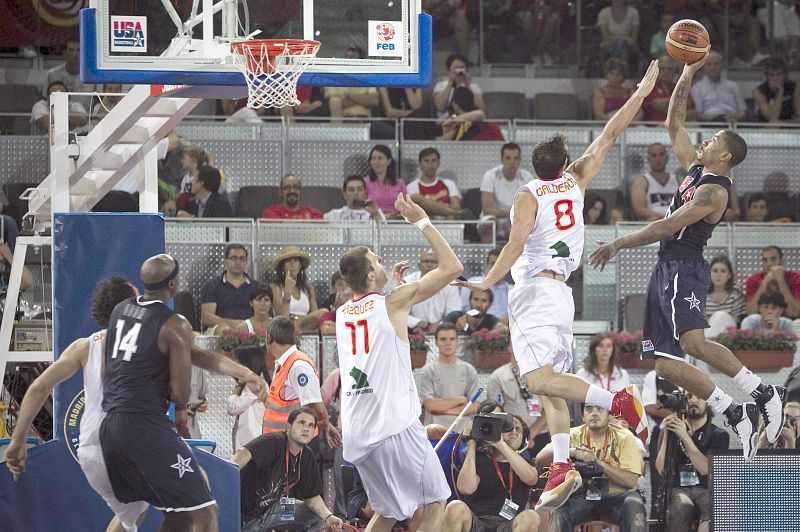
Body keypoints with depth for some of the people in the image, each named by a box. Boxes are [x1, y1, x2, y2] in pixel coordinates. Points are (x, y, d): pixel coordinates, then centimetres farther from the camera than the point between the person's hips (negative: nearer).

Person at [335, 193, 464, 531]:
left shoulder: (342, 313, 13)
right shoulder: (393, 302, -5)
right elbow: (452, 267, -3)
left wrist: (393, 283, 35)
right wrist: (422, 222, 2)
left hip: (356, 434, 7)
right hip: (395, 426, -7)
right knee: (435, 502, 6)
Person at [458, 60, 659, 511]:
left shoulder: (529, 196, -5)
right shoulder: (576, 184, 9)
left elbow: (516, 244, -17)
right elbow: (610, 136, 14)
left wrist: (488, 282, -18)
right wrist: (642, 92, 20)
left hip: (534, 290, -7)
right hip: (561, 293, 7)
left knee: (540, 379, -20)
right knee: (551, 384, 8)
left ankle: (617, 401, -31)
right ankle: (562, 468, 1)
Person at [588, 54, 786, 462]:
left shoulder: (713, 191, -13)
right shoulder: (695, 169, 14)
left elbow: (666, 227, -17)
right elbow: (674, 125, 24)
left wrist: (618, 245, -12)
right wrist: (687, 76, 18)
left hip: (685, 269, -10)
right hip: (667, 270, 10)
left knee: (692, 342, -32)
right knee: (664, 363, 2)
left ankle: (764, 394, -29)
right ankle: (736, 416, 1)